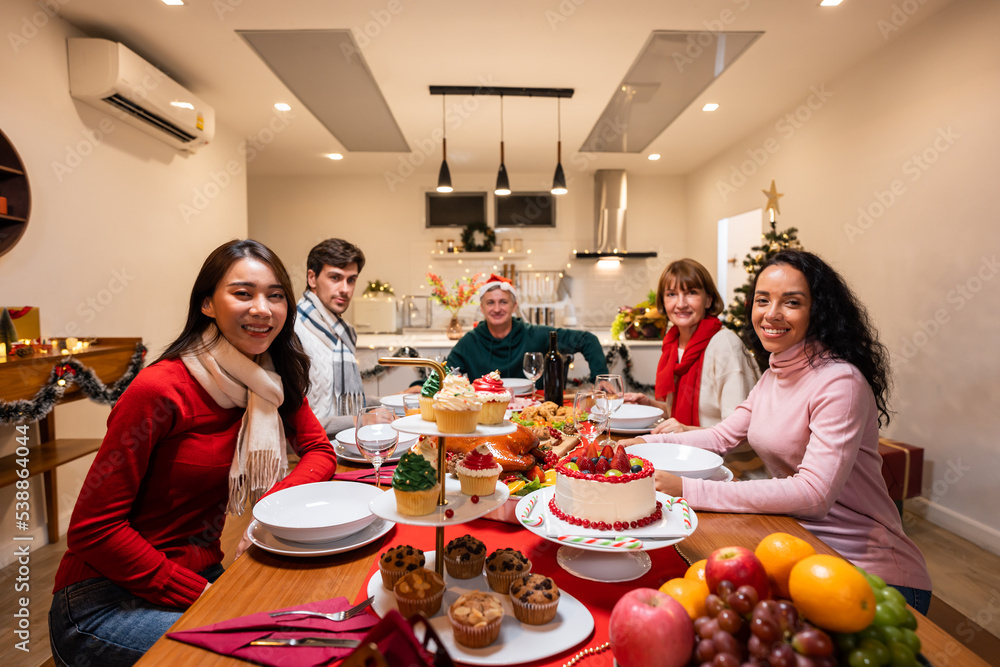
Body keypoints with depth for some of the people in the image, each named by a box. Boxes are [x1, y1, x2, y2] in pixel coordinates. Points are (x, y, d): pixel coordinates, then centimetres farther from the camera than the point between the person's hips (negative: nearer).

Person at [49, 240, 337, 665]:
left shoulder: (274, 380, -1)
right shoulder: (160, 391, -22)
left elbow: (319, 451, 2)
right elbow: (92, 529, -18)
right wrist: (202, 595, -20)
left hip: (203, 572, 6)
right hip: (103, 601, -6)